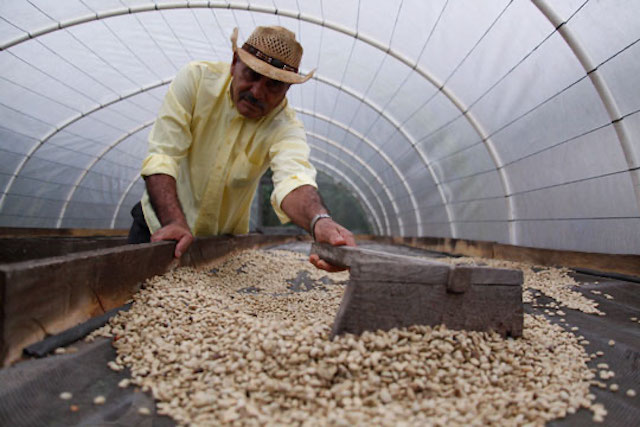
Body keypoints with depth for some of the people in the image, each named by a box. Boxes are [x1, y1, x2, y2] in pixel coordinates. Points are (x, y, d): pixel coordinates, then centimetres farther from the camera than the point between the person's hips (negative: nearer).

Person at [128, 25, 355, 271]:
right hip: (160, 225, 1)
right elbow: (162, 156, -22)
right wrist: (174, 222, -37)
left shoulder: (285, 127, -19)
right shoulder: (196, 78, -17)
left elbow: (294, 179, -40)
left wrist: (320, 222, -62)